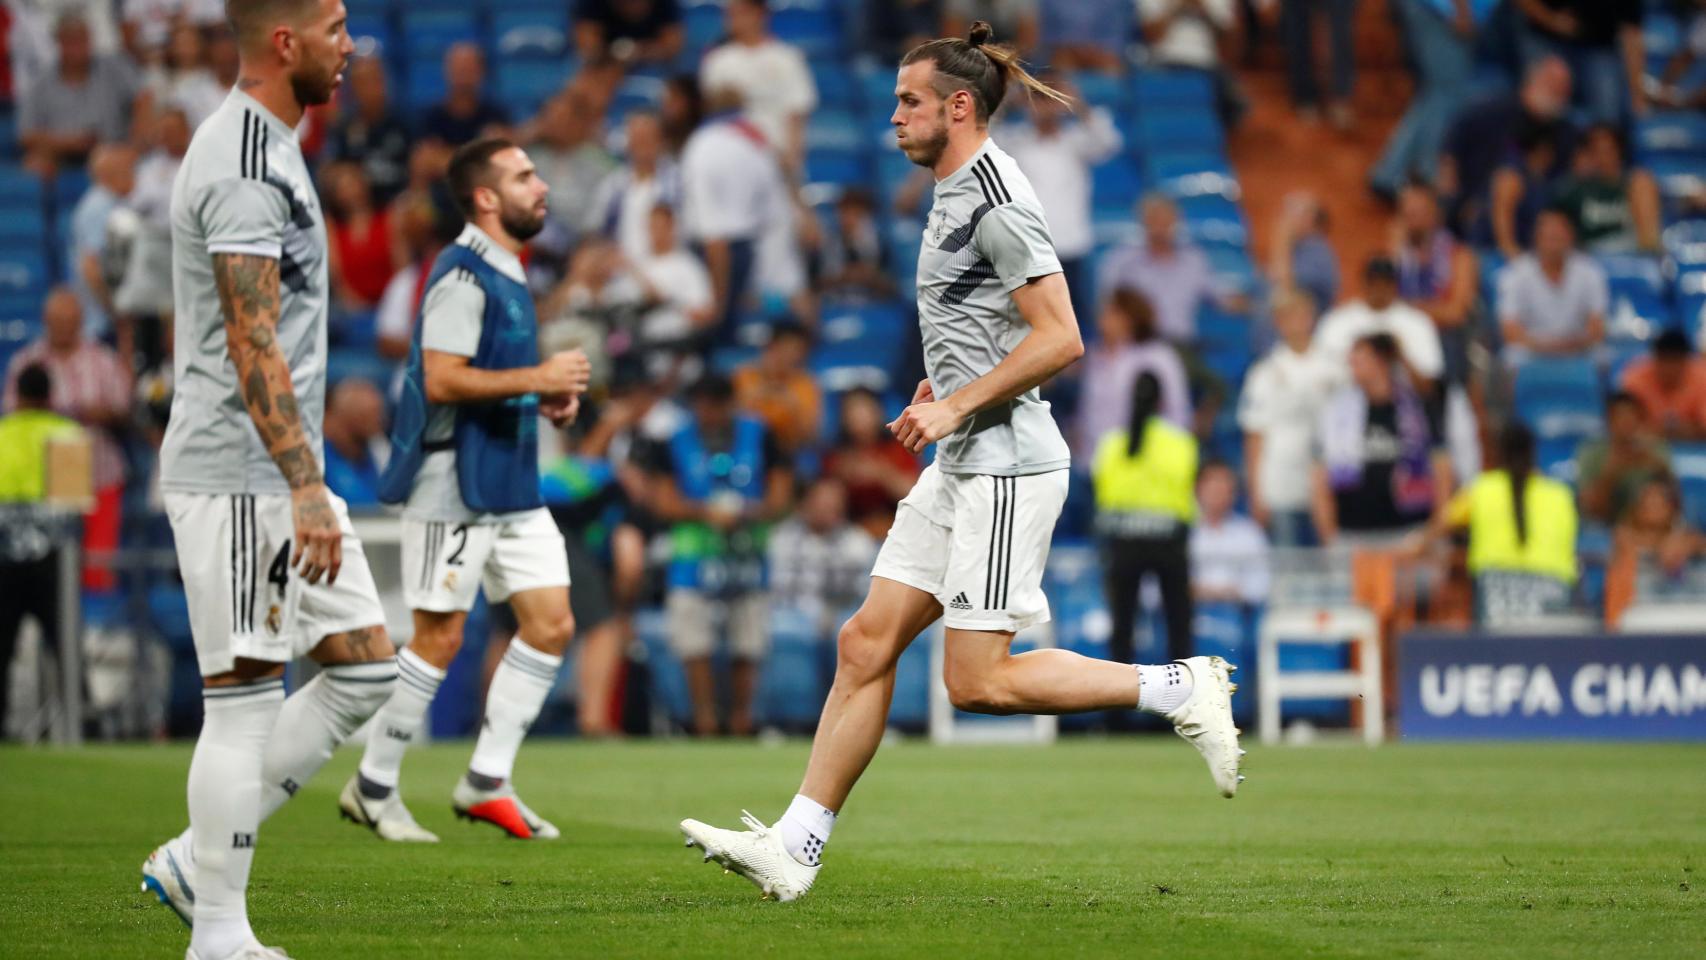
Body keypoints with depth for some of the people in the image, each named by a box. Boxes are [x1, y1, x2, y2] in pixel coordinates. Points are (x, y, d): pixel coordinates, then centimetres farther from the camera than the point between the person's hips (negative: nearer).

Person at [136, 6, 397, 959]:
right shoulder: (244, 165, -17)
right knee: (245, 701, -5)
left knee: (366, 668, 9)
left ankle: (197, 860, 14)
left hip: (285, 471, 10)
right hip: (242, 479, -10)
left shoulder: (269, 147, 16)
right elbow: (251, 348, -23)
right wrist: (304, 489, -26)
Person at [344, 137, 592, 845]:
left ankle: (487, 781, 10)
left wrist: (545, 400, 10)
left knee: (551, 626, 4)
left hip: (512, 483, 10)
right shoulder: (463, 276, -15)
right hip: (453, 484, -9)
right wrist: (538, 378, -20)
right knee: (439, 639, -5)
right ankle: (373, 788, 7)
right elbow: (443, 380, -24)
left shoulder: (506, 275, 16)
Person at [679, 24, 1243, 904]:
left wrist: (960, 404, -17)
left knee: (977, 682, -9)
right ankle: (795, 847, 4)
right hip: (958, 468, 10)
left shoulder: (994, 196, -15)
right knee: (866, 643, 4)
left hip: (1006, 466, -10)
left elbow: (1060, 339, -20)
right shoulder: (955, 191, 15)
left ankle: (1177, 688, 1)